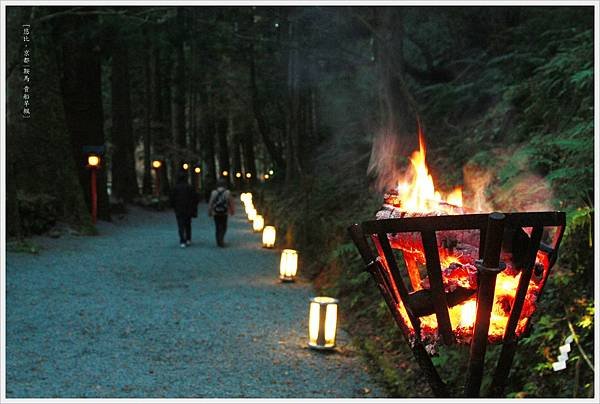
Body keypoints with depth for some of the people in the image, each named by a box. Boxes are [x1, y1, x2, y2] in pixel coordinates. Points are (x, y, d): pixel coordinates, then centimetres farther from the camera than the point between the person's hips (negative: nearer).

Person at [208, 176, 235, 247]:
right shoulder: (227, 192, -5)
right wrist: (232, 211, 9)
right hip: (224, 213, -1)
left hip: (216, 213, 1)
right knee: (224, 227, 10)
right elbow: (231, 203, -3)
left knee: (217, 227, 10)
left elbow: (210, 203, -3)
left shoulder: (213, 192, -3)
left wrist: (209, 212, 7)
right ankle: (221, 239, -6)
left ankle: (219, 241, 11)